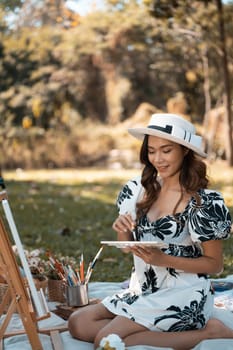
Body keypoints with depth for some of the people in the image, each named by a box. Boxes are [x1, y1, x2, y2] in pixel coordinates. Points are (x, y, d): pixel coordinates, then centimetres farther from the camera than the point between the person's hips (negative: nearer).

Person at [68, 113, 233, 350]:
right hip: (142, 290, 7)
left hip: (181, 299, -6)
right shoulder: (142, 190, 2)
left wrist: (164, 259, -21)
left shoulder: (203, 203, -14)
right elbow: (128, 246, 11)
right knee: (78, 324, -4)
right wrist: (123, 230, -12)